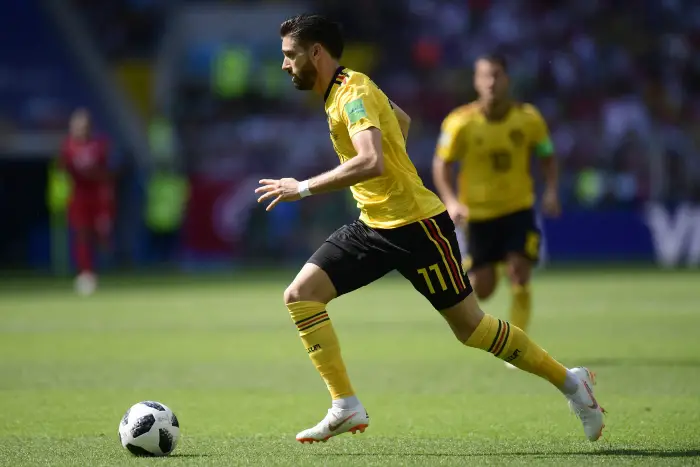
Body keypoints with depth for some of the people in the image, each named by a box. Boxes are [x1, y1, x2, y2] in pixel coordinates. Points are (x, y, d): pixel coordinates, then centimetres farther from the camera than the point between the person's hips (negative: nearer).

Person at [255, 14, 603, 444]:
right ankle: (345, 407, -7)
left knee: (471, 328, -1)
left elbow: (371, 162, -35)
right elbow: (402, 119, 29)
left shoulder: (353, 93, -19)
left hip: (415, 225, -9)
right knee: (299, 295, -5)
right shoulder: (341, 91, 11)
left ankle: (570, 382, 16)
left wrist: (303, 188, -29)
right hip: (373, 226, 9)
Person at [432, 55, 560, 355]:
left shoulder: (528, 118, -9)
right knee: (482, 289, 2)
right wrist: (451, 202, -21)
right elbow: (441, 165, -6)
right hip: (477, 213, 0)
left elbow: (547, 156, 5)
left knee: (519, 278, -14)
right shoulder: (460, 122, -13)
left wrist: (551, 191, -12)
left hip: (518, 209, 1)